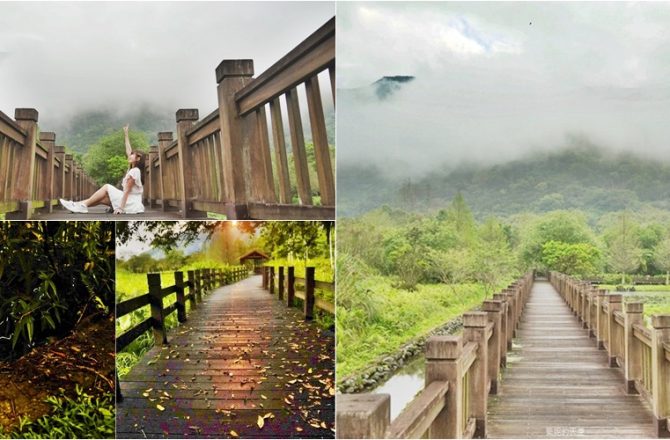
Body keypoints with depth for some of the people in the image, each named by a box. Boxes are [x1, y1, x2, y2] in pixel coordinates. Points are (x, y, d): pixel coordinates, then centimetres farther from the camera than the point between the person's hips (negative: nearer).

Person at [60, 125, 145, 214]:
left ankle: (83, 205, -7)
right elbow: (128, 152, 23)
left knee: (107, 187, -8)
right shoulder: (133, 169, 14)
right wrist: (126, 134, 29)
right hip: (131, 203, 9)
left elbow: (126, 191, -17)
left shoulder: (134, 171, -12)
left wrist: (121, 207, -20)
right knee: (101, 199, 6)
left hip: (132, 206, -9)